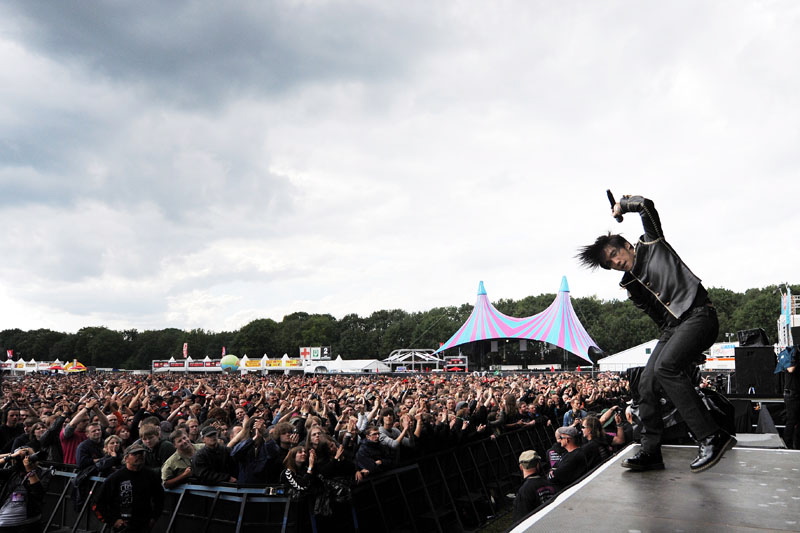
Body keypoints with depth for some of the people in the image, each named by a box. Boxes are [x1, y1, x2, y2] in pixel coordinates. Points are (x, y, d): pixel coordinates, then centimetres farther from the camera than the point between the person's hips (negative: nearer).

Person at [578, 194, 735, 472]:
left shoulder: (651, 244, 5)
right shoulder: (633, 283, 18)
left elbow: (646, 205, -6)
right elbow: (653, 312, 16)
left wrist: (622, 205, 9)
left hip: (698, 315, -8)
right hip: (672, 326, 8)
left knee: (665, 366, -27)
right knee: (647, 383, -2)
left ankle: (713, 437, -24)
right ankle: (650, 452, 6)